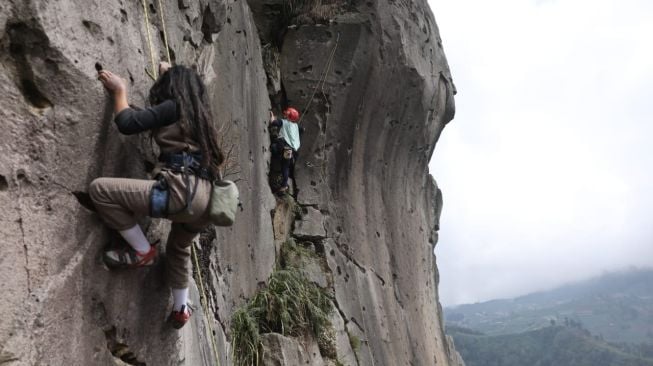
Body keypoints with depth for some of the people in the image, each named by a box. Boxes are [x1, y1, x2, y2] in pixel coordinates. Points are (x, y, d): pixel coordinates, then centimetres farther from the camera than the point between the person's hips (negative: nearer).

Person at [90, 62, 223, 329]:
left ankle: (142, 251, 3)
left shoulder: (173, 107, 2)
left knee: (100, 189, -6)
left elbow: (128, 124, -4)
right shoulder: (198, 113, 25)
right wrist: (171, 73, 59)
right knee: (178, 248, 36)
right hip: (204, 198, 10)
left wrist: (120, 91, 12)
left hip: (181, 191, -9)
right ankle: (181, 309, 46)